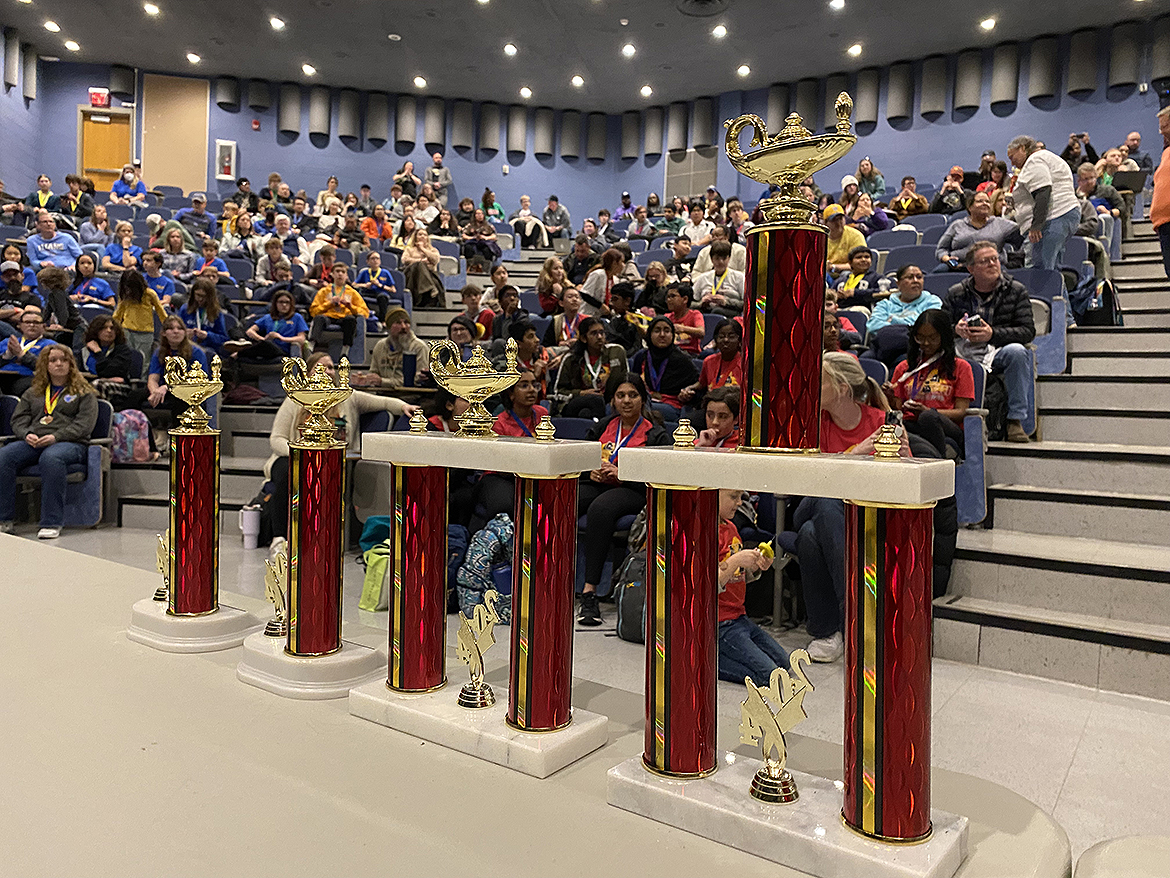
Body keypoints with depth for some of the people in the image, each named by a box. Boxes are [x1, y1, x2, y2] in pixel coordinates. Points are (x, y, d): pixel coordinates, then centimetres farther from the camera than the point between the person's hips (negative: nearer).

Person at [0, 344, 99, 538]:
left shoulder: (84, 393, 13)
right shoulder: (32, 393, 27)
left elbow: (84, 424, -1)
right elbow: (19, 419, 18)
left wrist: (56, 436, -15)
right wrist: (27, 434, -5)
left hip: (68, 442, -4)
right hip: (32, 442, 5)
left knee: (51, 458, -40)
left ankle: (52, 523, -38)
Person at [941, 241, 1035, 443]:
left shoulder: (1016, 290, 10)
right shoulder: (955, 294, 14)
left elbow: (1028, 331, 0)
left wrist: (993, 334, -17)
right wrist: (956, 330, -16)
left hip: (998, 354, 0)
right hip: (965, 354, 1)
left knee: (1016, 351, -35)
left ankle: (1015, 420, -25)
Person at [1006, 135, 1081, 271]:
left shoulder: (1034, 161, -4)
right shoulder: (1049, 157, 30)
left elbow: (1043, 193, -18)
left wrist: (1035, 226, -21)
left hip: (1053, 219, -11)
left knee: (1037, 270, -16)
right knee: (1052, 269, 9)